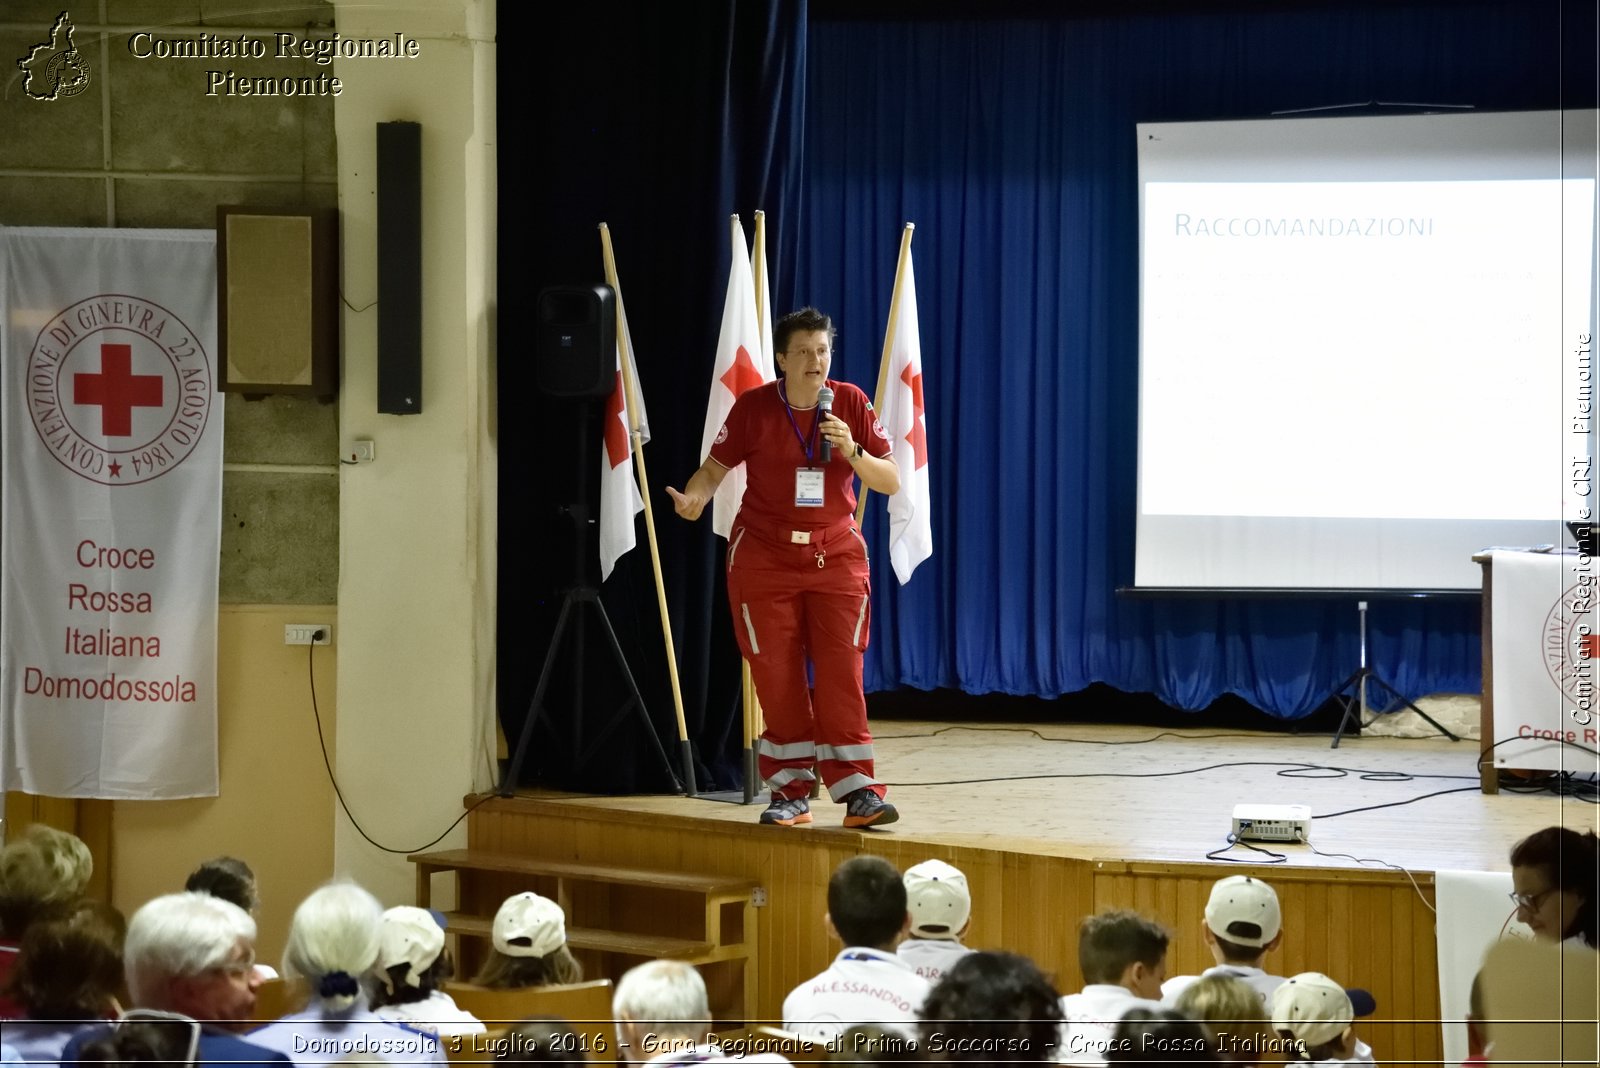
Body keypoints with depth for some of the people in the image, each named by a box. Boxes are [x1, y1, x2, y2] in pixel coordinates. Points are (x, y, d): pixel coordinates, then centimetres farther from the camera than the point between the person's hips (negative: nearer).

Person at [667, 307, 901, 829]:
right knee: (776, 678, 2)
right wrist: (693, 498, -22)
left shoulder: (852, 403, -2)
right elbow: (714, 467, -1)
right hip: (764, 557, -1)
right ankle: (791, 792, 11)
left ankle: (857, 791, -3)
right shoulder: (754, 408, -6)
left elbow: (891, 482, -2)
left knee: (841, 675, -5)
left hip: (836, 556, 1)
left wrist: (852, 452, -19)